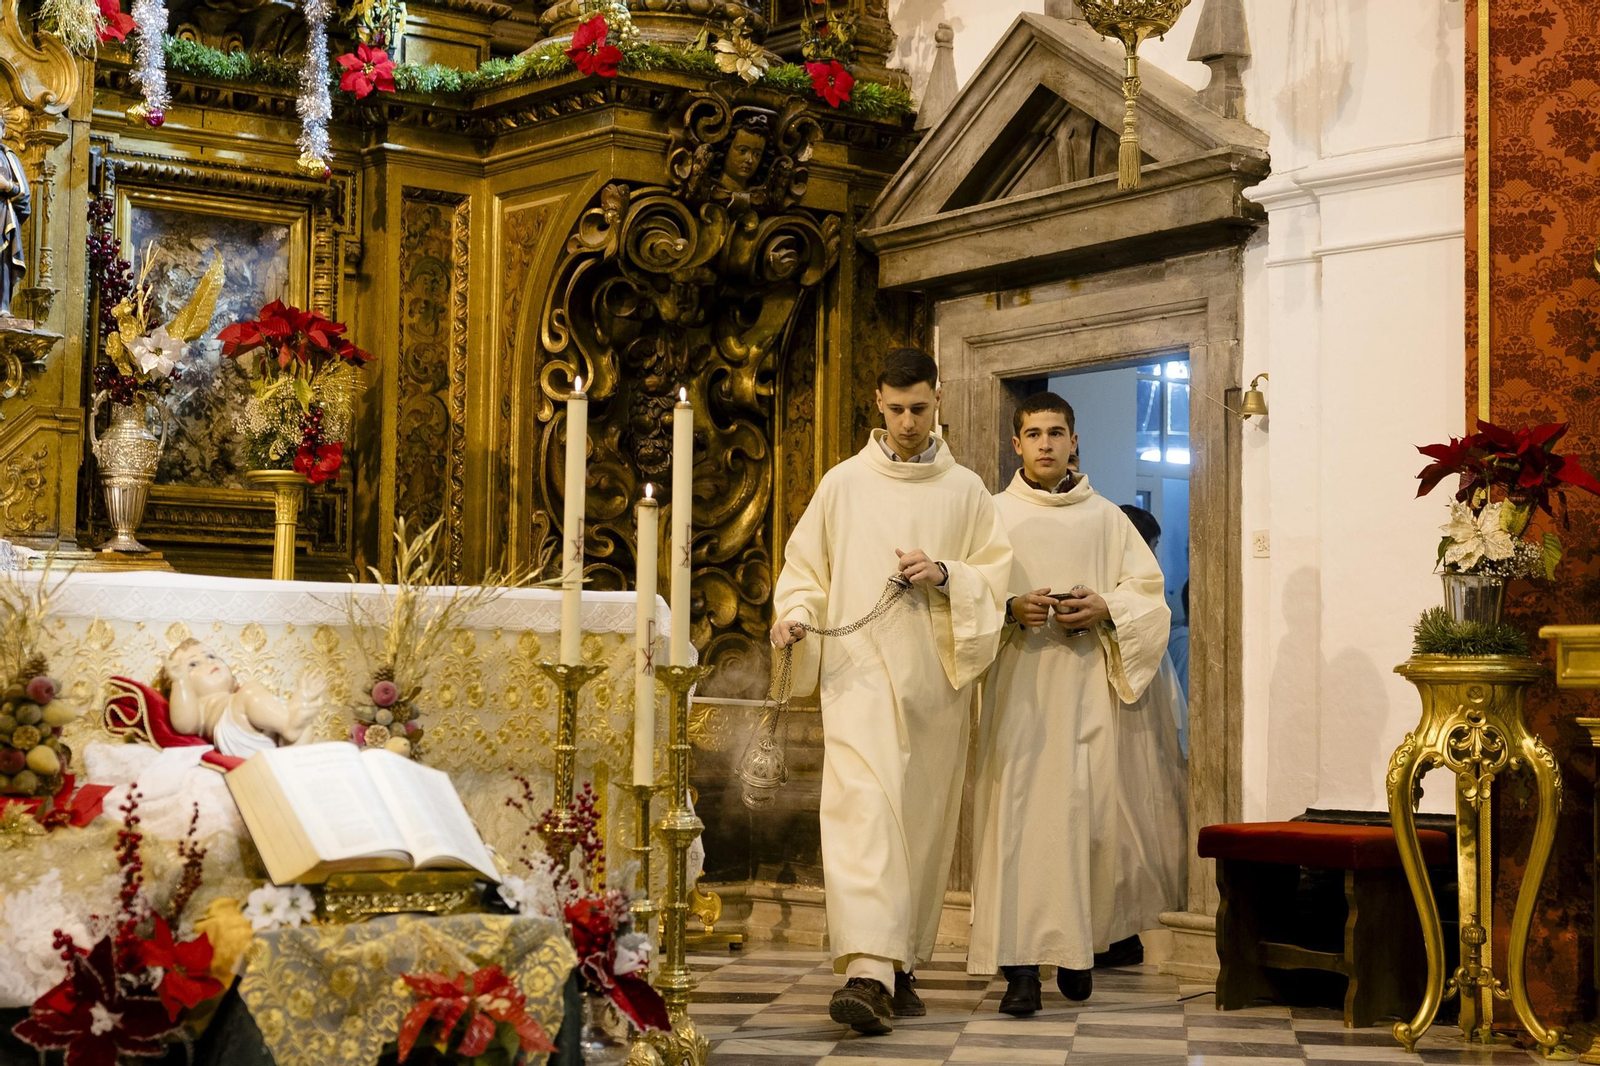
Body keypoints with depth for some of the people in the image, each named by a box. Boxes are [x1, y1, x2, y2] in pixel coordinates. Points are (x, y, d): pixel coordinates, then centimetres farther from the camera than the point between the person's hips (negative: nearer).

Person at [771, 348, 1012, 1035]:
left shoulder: (965, 491, 11)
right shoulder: (844, 483, 7)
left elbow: (997, 573, 8)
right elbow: (806, 564, 11)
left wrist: (944, 576, -10)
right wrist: (794, 613, -8)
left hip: (934, 679, 3)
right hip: (860, 673, -2)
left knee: (922, 822, 7)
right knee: (862, 811, -17)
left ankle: (902, 966, 20)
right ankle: (868, 973, -27)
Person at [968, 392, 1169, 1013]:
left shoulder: (1105, 519, 12)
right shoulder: (993, 515, 9)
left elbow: (1149, 591, 11)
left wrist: (1104, 608, -7)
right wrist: (1009, 609, -12)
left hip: (1084, 685, 1)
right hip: (1015, 683, -1)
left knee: (1083, 810, -2)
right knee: (1014, 812, -10)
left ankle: (1076, 947, 15)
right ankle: (1020, 963, -12)